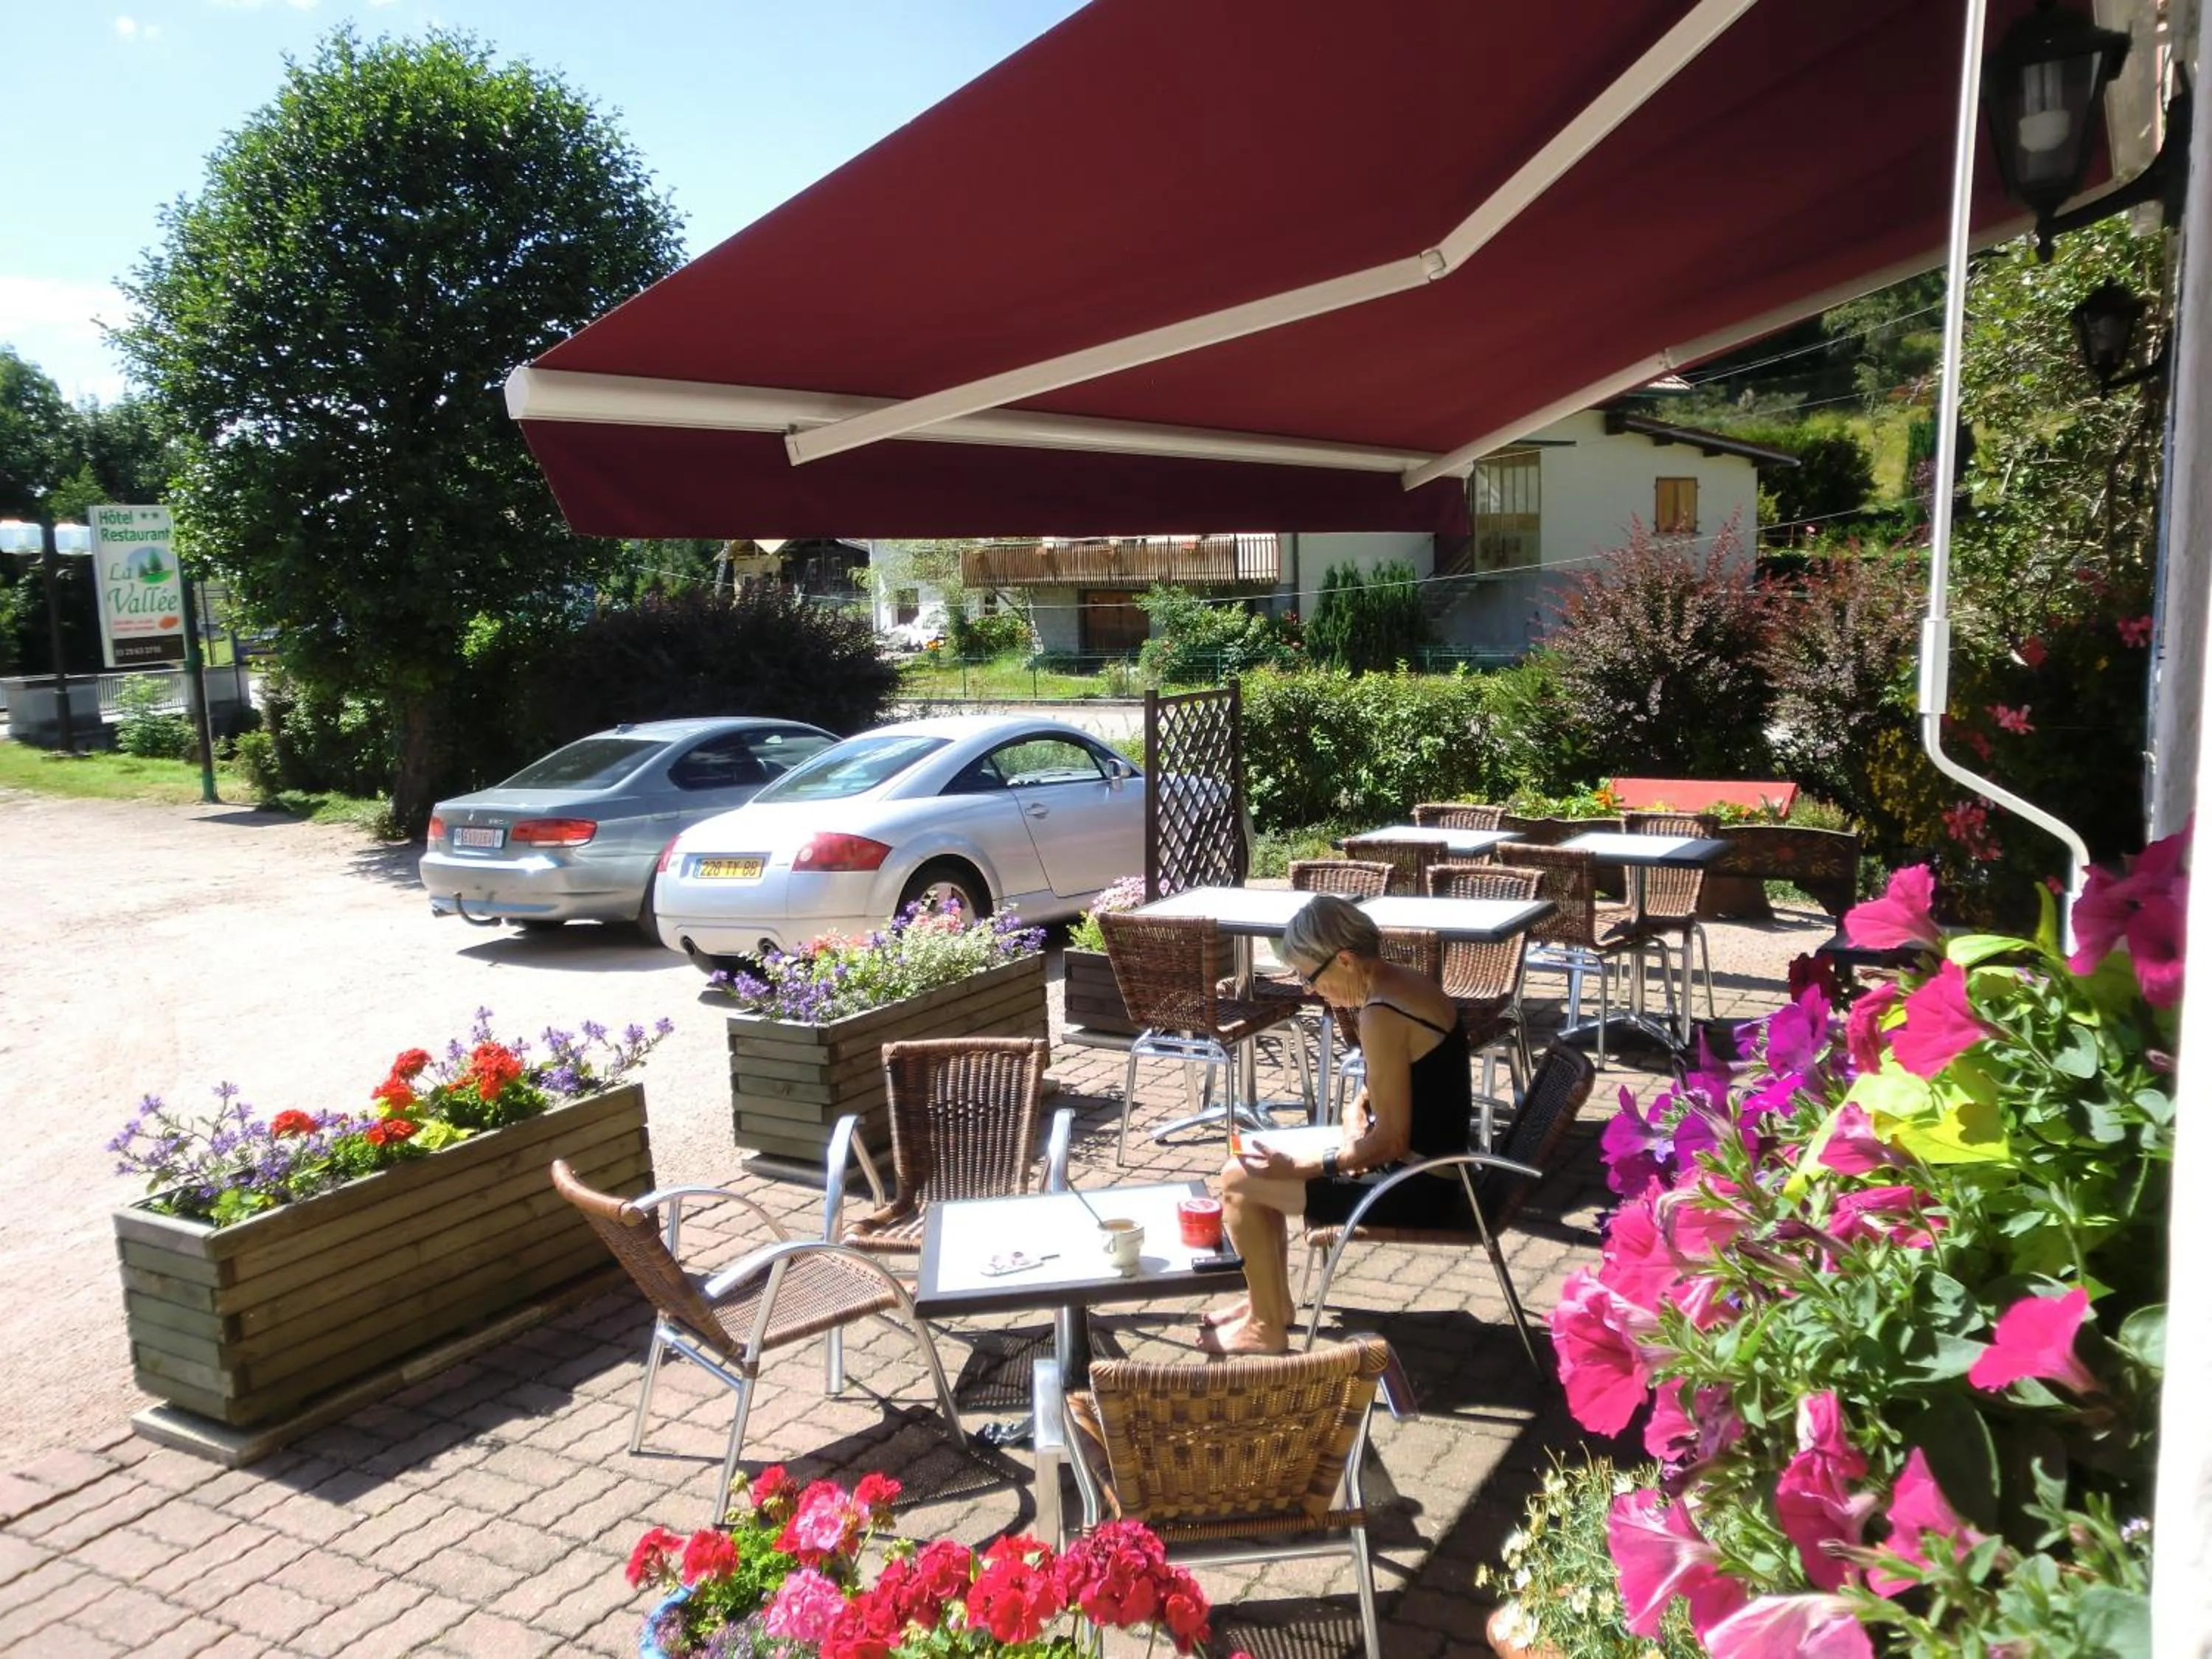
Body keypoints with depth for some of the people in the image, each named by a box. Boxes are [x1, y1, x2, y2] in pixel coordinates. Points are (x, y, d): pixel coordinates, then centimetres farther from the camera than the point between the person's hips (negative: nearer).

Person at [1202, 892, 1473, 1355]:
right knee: (1264, 1162, 18)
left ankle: (1266, 1328, 10)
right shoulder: (1409, 983, 3)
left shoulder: (1381, 1015, -26)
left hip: (1417, 1187, -10)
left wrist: (1299, 1170, -19)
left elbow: (1391, 1142, -25)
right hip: (1437, 1168, 10)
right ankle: (1272, 1299, 30)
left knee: (1240, 1179, -5)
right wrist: (1360, 1109, -1)